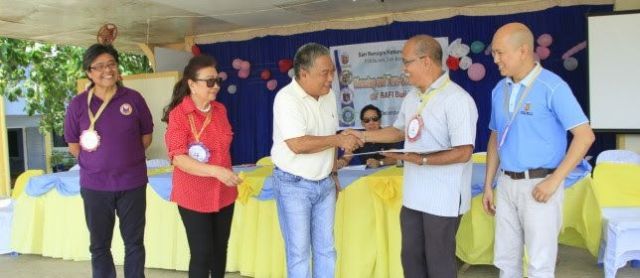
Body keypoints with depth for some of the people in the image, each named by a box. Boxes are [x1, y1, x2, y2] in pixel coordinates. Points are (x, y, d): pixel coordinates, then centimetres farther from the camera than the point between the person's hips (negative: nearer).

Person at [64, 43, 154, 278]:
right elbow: (73, 145, 4)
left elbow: (146, 137, 6)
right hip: (95, 185, 1)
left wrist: (126, 158, 2)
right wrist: (99, 162, 3)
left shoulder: (134, 99, -3)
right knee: (99, 245, 13)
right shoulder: (78, 104, -3)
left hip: (132, 183, 0)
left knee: (134, 242, 10)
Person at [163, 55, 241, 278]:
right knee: (202, 253, -1)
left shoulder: (220, 110, 4)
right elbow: (178, 158, -24)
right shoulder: (178, 114, -15)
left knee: (220, 248, 16)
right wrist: (215, 171, -34)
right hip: (194, 196, -6)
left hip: (223, 193, 6)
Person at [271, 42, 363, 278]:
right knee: (299, 251, 5)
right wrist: (339, 140, -21)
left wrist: (333, 173, 13)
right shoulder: (286, 98, -19)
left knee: (326, 249, 12)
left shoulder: (328, 95, 4)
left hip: (324, 183, 6)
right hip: (294, 185, -6)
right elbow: (298, 144, -28)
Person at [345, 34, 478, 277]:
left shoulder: (457, 100, -19)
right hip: (413, 196, 8)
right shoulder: (411, 98, 8)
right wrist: (363, 135, 15)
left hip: (443, 199, -8)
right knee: (411, 257, 19)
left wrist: (422, 160, -25)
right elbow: (400, 131, 23)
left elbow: (463, 153, -23)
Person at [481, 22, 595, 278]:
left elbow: (585, 136, -15)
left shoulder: (552, 87, -13)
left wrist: (554, 181, -18)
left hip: (539, 185, -6)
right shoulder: (499, 90, 7)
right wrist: (488, 185, 12)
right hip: (507, 184, 6)